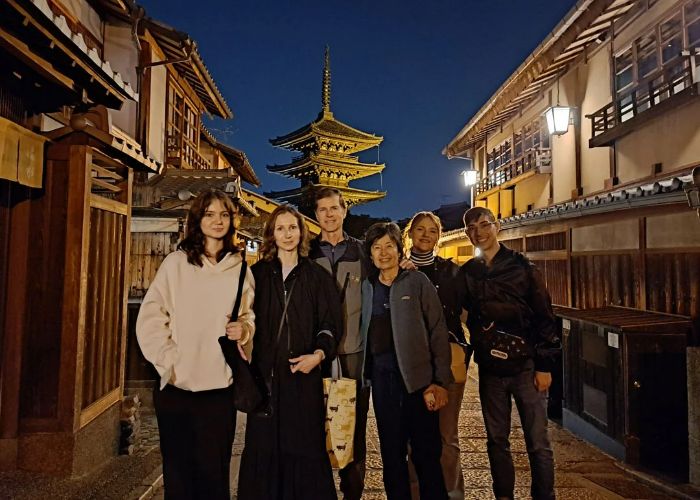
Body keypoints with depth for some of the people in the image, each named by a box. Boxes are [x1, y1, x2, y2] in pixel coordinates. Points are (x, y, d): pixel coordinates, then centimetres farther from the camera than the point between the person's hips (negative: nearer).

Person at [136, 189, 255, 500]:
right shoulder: (176, 263, 1)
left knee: (214, 470, 9)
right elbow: (149, 319, -2)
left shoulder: (240, 269, 6)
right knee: (178, 469, 12)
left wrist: (244, 329, -5)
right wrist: (168, 359, -11)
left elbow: (250, 316, 16)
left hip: (220, 386, 1)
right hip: (176, 385, -1)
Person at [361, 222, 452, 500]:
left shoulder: (417, 282, -2)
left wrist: (441, 381, -10)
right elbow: (363, 333, 11)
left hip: (419, 377, -3)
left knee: (427, 453, 5)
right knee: (391, 453, 13)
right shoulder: (367, 287, 8)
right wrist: (364, 372, 2)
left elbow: (438, 332, -5)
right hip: (382, 377, 3)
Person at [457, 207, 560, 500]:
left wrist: (544, 365, -6)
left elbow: (544, 317, -4)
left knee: (538, 443, 4)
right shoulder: (466, 273, 5)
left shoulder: (521, 266, -2)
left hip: (526, 366, -3)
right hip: (490, 369, 3)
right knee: (497, 441, 13)